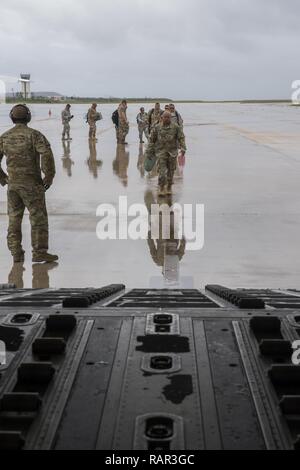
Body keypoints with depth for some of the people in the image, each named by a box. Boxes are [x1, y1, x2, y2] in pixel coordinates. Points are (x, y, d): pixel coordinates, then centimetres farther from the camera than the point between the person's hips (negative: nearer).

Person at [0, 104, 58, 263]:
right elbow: (47, 154, -23)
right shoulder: (34, 134, -9)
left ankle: (16, 253, 13)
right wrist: (49, 176, -14)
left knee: (14, 218, 12)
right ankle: (39, 253, 0)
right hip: (32, 184, -5)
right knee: (38, 218, 1)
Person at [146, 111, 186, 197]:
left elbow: (181, 138, -7)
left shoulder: (176, 127, -2)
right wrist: (149, 152, 3)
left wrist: (183, 148, -22)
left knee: (171, 170, 7)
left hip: (172, 151, 1)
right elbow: (152, 140, 5)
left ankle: (169, 188, 22)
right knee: (162, 170, -9)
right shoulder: (157, 127, 0)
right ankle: (161, 189, -3)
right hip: (161, 151, 0)